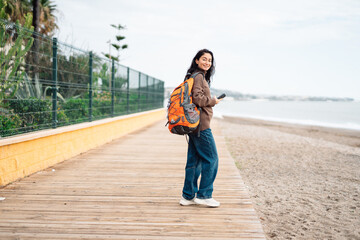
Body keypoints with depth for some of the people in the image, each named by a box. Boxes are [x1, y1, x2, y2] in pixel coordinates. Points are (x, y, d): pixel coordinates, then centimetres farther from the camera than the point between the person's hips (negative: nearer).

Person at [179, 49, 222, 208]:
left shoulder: (201, 76, 20)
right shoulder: (198, 76, -10)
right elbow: (197, 98, -20)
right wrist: (213, 101, -7)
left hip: (195, 125, 10)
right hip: (201, 124, -10)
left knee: (194, 160, 11)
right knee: (211, 159, -3)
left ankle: (188, 196, 16)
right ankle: (204, 195, 4)